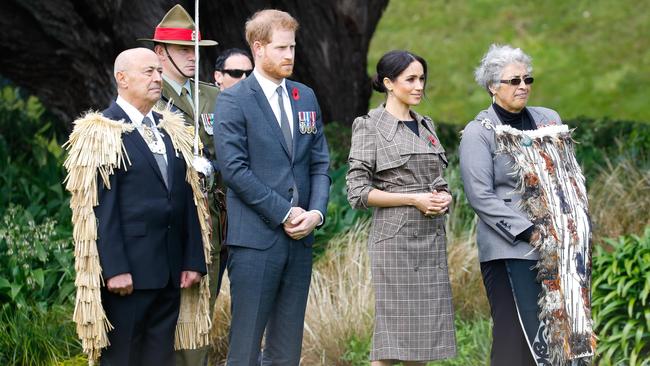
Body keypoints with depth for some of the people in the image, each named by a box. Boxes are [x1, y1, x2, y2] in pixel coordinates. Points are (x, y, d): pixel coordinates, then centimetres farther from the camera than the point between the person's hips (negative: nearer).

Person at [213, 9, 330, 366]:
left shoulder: (306, 97, 14)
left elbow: (320, 163, 13)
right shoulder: (233, 101, -5)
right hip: (256, 239, -6)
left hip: (299, 238, 6)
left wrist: (316, 211, -4)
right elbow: (235, 169, -12)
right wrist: (284, 213, -13)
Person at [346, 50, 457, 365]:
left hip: (432, 237, 6)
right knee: (393, 340, -8)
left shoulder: (426, 126, 16)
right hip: (395, 237, -6)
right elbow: (358, 193, -9)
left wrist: (444, 196, 0)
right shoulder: (370, 126, -3)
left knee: (422, 339, 5)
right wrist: (414, 199, -13)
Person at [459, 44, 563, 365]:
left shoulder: (549, 120, 15)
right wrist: (530, 231, -14)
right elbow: (481, 197, -8)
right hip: (511, 248, -5)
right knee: (519, 337, -11)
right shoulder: (477, 133, -1)